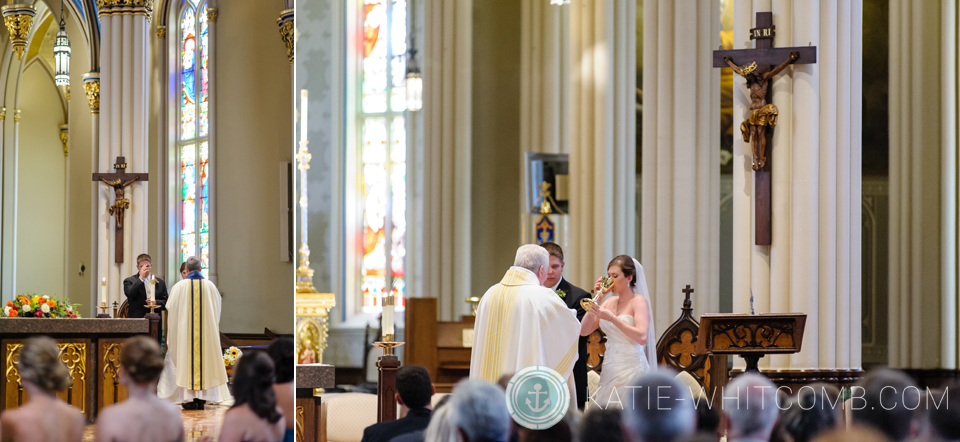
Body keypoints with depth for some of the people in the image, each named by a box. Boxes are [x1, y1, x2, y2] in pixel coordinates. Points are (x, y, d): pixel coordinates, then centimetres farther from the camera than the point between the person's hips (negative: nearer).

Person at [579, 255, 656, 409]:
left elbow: (642, 337, -20)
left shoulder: (639, 301, -6)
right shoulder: (610, 302, 12)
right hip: (609, 368, 6)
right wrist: (597, 300, 0)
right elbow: (584, 331, 7)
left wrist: (612, 318, -22)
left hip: (631, 368, -6)